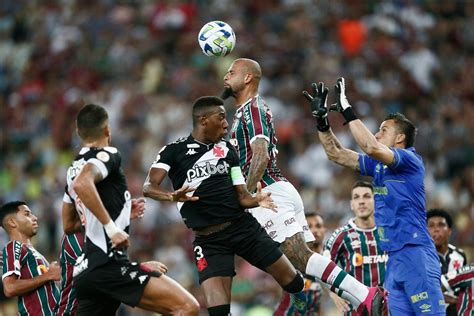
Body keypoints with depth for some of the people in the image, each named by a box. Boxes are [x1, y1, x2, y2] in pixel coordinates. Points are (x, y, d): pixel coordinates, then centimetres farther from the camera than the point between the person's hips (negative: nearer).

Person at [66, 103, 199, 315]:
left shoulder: (74, 169, 21)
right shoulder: (106, 155, -3)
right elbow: (82, 184, -25)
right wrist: (111, 226, -24)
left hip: (84, 271, 9)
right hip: (109, 264, -9)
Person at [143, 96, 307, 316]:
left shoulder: (227, 150, 12)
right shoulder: (174, 151, 0)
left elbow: (241, 196, 12)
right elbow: (149, 188, -13)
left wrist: (257, 200, -12)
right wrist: (172, 196, -35)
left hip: (243, 226, 4)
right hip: (208, 239, -4)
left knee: (295, 283, 3)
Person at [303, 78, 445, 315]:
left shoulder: (410, 160, -7)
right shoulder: (378, 165, 17)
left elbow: (371, 147, -23)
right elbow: (336, 154, 21)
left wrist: (347, 111, -17)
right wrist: (321, 118, 13)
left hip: (415, 253, -9)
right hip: (394, 257, 9)